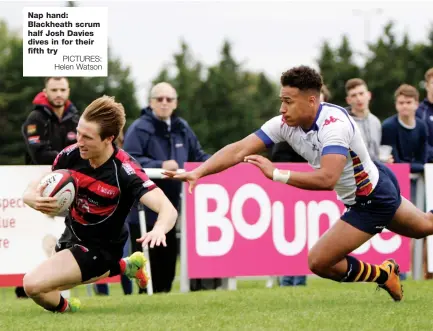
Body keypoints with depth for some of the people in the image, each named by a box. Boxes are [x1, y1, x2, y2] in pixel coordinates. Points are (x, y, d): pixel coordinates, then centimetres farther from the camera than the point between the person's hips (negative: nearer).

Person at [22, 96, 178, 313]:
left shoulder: (125, 171, -31)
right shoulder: (71, 155, -15)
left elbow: (168, 209, -39)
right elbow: (31, 191, -5)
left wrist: (159, 230, -63)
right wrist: (36, 200, -31)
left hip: (99, 248, -7)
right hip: (71, 238, 7)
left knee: (33, 285, -24)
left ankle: (65, 309, 11)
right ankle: (123, 267, 35)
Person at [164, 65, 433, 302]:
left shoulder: (334, 124, -35)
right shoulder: (285, 124, -13)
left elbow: (327, 178, -47)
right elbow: (240, 150, -18)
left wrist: (276, 173, -45)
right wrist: (197, 172, -31)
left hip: (372, 201, -8)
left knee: (319, 261, -9)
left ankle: (384, 276, 14)